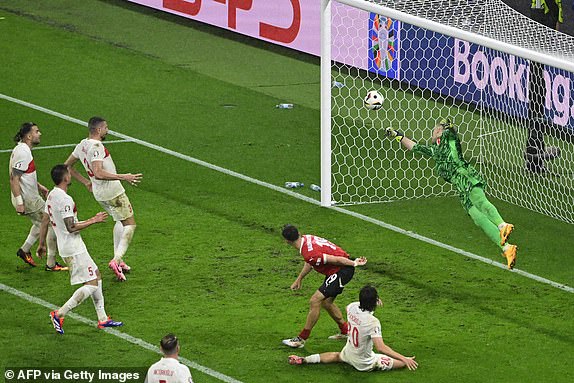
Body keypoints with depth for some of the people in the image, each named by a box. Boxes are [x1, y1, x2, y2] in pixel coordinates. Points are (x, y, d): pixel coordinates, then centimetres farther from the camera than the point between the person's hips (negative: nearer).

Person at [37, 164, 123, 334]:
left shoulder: (52, 195, 7)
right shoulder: (65, 199, -22)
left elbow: (44, 221, 15)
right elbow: (71, 227, -24)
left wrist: (42, 244, 24)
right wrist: (93, 220, -16)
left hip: (65, 247, 10)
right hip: (73, 249, -10)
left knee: (96, 276, 17)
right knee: (91, 285, -7)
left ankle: (102, 318, 19)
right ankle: (59, 314, -8)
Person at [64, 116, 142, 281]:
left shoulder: (82, 144, 7)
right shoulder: (96, 146, -22)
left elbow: (67, 166, 17)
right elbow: (99, 173, -32)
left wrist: (86, 182, 21)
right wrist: (124, 177, -29)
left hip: (98, 193, 9)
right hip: (113, 191, -9)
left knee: (120, 221, 26)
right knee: (130, 224, -1)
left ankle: (118, 260, 24)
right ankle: (116, 260, -13)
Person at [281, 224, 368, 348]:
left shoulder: (309, 254, -28)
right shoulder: (306, 238, 1)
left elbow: (335, 260, -23)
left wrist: (353, 263, -10)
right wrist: (299, 279, 26)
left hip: (342, 271, -10)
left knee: (315, 301, -10)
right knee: (326, 302, 20)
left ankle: (302, 339, -4)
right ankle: (345, 331, 35)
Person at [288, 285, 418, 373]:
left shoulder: (352, 307, -12)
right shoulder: (372, 322, -31)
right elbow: (381, 347, -36)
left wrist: (368, 300, 13)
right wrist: (404, 359, -37)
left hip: (348, 352, 6)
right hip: (363, 362, -6)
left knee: (337, 356, 40)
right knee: (403, 363, -4)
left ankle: (304, 360, 23)